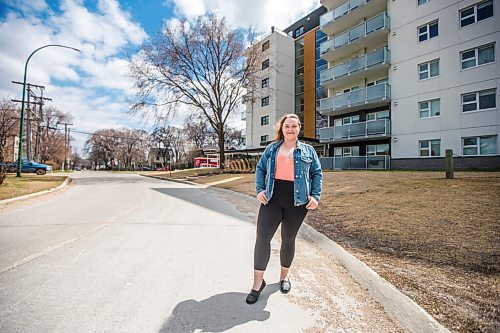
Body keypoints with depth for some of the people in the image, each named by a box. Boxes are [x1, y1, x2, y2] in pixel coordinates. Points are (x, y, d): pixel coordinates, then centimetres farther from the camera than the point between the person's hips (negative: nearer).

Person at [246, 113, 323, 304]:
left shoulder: (308, 150, 8)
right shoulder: (271, 148, 10)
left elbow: (317, 173, 9)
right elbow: (260, 168, 11)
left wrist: (315, 196, -2)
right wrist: (259, 190, -2)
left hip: (297, 202, 0)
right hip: (272, 199, 1)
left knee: (288, 240, 13)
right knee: (262, 237, -5)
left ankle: (284, 276, 36)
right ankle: (258, 282, 11)